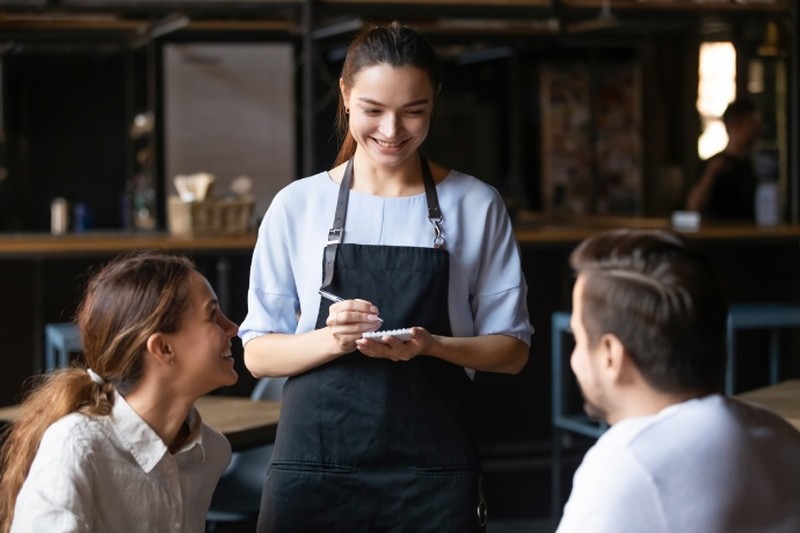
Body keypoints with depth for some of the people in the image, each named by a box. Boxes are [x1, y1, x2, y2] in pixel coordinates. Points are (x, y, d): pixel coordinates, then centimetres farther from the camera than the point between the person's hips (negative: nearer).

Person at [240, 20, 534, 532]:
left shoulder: (477, 206, 2)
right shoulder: (297, 205, 2)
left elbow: (511, 347, 3)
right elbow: (258, 353, 3)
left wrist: (432, 346, -16)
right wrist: (331, 339, -17)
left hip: (435, 470, 0)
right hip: (314, 464, 0)